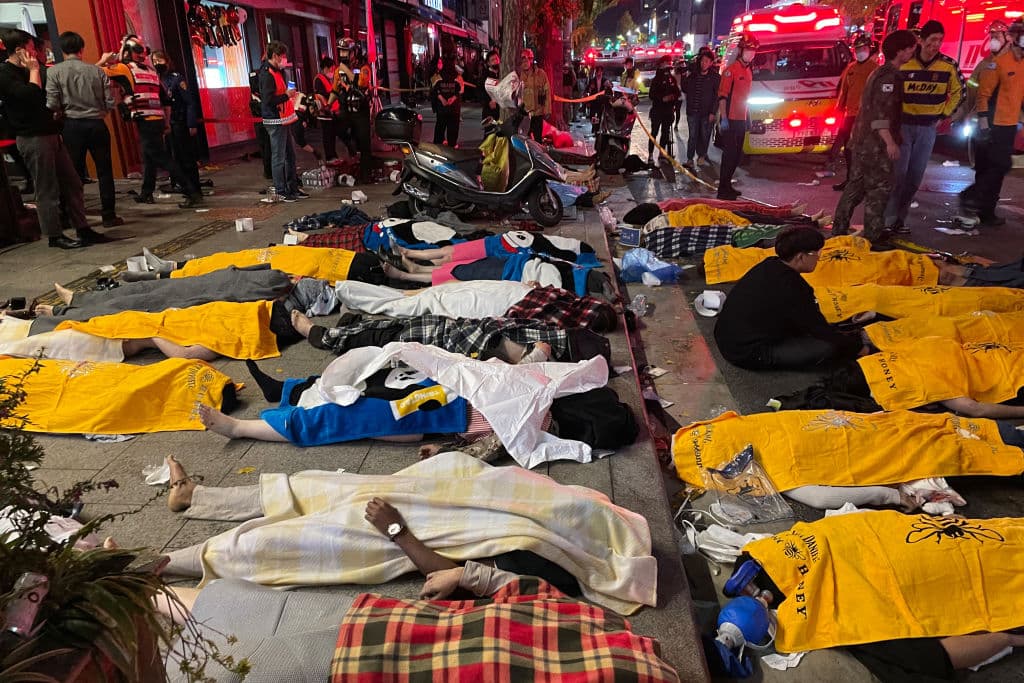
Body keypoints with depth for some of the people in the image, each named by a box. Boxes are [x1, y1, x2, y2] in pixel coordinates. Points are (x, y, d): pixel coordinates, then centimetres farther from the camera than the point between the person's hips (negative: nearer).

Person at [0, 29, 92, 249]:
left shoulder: (25, 71, 19)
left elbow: (47, 98, 27)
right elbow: (32, 95, -24)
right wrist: (34, 70, -12)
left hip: (50, 133, 9)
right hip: (33, 138, -9)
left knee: (72, 183, 8)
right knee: (47, 189, -4)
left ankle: (82, 228, 14)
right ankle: (55, 236, 4)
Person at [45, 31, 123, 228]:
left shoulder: (55, 71, -4)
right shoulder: (96, 70, 0)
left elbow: (52, 104, -9)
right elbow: (110, 102, -2)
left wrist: (65, 113, 12)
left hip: (72, 125, 0)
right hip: (97, 124, 0)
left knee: (76, 172, 7)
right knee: (104, 170, 7)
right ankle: (109, 215, 8)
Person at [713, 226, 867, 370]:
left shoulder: (770, 267, 2)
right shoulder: (790, 288, -24)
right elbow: (819, 328, -13)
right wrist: (858, 347, 3)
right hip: (747, 354, -9)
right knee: (828, 347, -13)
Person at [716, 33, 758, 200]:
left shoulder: (749, 71, 15)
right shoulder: (731, 70, -10)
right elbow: (722, 96, -16)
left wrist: (747, 118, 19)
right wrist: (723, 118, -22)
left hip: (741, 119, 9)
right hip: (729, 119, -9)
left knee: (737, 154, 12)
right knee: (729, 154, -9)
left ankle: (727, 184, 23)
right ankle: (723, 190, -5)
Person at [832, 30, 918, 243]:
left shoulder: (880, 73, 18)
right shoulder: (889, 76, -14)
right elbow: (880, 113, -24)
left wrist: (893, 136, 30)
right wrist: (890, 142, -28)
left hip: (864, 140, 10)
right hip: (876, 142, -10)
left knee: (856, 185, 12)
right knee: (881, 187, -5)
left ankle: (839, 230, 15)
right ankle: (871, 236, -2)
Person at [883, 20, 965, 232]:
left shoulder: (948, 65, -1)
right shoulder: (904, 63, -6)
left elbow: (958, 92, 14)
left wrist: (944, 115, 8)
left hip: (928, 127, 3)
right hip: (903, 124, -2)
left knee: (915, 176, 5)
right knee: (898, 173, -9)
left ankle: (900, 218, 15)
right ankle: (889, 221, -5)